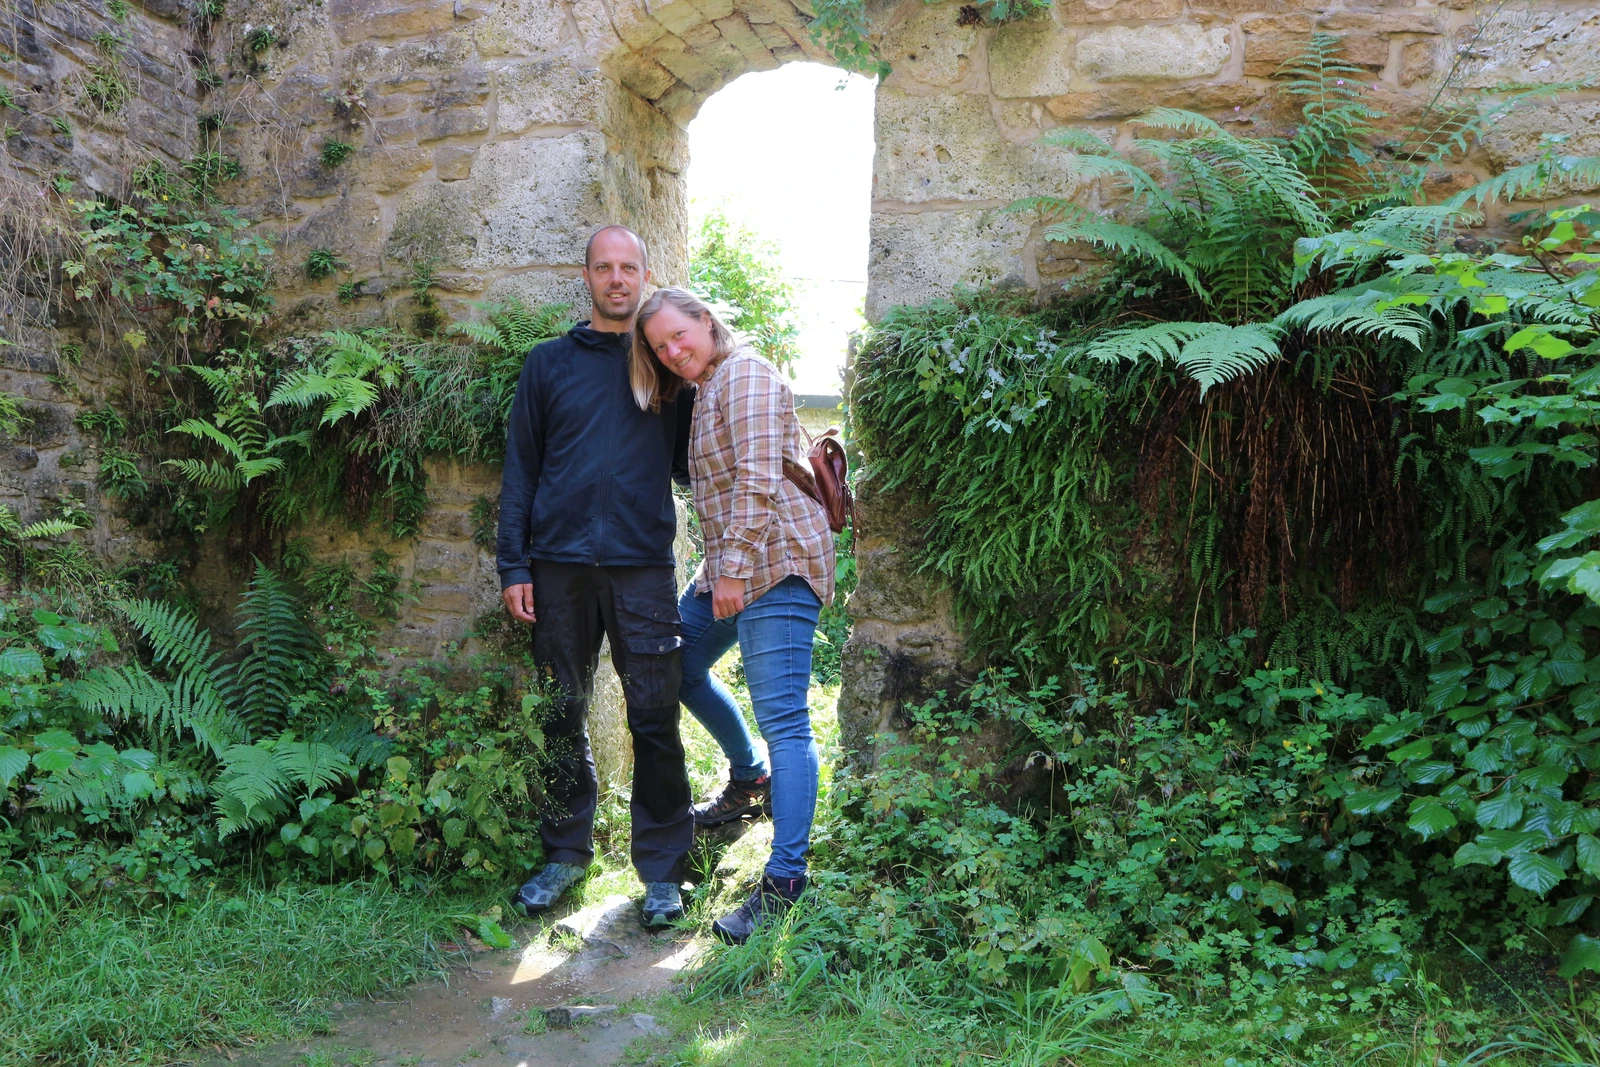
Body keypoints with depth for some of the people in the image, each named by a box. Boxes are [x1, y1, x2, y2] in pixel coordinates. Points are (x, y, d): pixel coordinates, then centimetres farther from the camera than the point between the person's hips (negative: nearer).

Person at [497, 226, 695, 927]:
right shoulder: (549, 363, 11)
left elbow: (689, 464, 15)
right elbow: (520, 468, 8)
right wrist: (513, 565, 1)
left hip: (643, 565, -1)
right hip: (561, 566, 1)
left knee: (654, 719, -2)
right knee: (564, 717, 9)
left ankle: (662, 869, 8)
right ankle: (565, 852, 23)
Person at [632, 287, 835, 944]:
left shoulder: (745, 374, -8)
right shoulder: (702, 392, 21)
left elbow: (759, 480, -18)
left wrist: (734, 569, -20)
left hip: (776, 563, -11)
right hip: (729, 567, 11)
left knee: (783, 720, -12)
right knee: (680, 668, 22)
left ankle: (785, 879, -13)